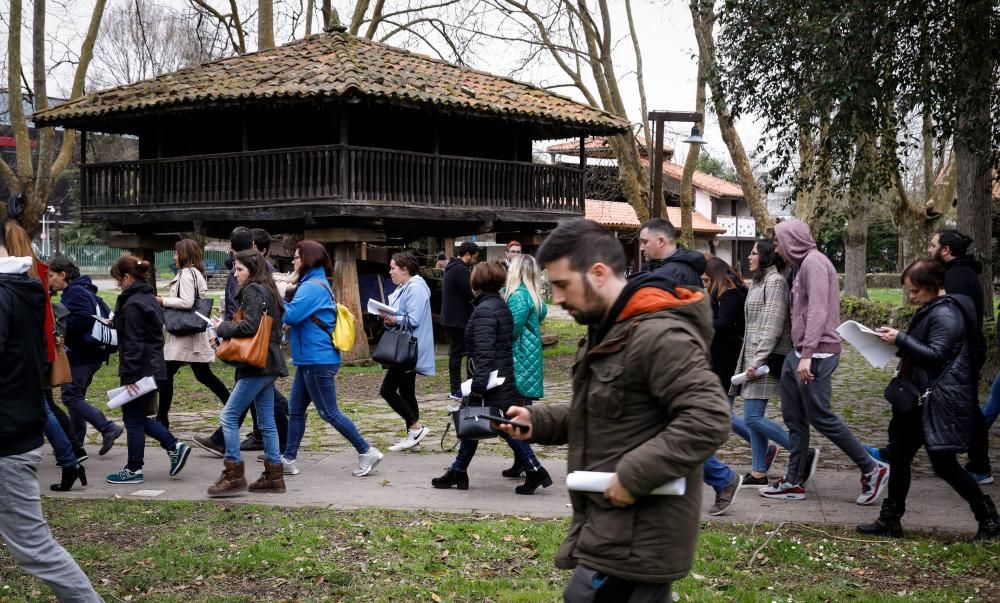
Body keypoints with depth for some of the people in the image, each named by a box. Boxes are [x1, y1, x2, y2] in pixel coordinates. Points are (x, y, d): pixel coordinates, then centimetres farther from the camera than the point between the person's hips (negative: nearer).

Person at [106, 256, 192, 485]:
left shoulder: (132, 304, -18)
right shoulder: (150, 298, 12)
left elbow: (133, 343, -21)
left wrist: (128, 375, -20)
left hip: (140, 369, -10)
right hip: (155, 368, 10)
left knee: (133, 419, 1)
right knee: (139, 416, 18)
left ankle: (134, 470, 9)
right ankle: (175, 446, 11)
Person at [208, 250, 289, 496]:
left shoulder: (252, 291, -10)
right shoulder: (267, 291, 18)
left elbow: (249, 326, -21)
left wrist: (223, 327, -6)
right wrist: (228, 325, 13)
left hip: (257, 365, -10)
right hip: (268, 364, 10)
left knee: (229, 416, -7)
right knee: (267, 421, 10)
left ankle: (233, 475, -6)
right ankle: (273, 476, 12)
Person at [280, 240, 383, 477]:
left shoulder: (312, 287, -16)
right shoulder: (319, 284, 17)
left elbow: (291, 315, -24)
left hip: (318, 360, -10)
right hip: (310, 360, 10)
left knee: (329, 412, -5)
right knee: (295, 410, 12)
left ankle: (367, 452, 0)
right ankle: (289, 459, 17)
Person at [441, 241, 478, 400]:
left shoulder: (450, 268, 16)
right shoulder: (461, 270, -16)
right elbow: (470, 294, -20)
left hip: (450, 318, 10)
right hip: (458, 319, -10)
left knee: (455, 352, 14)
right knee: (457, 353, -6)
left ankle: (455, 388, 17)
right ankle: (456, 390, -4)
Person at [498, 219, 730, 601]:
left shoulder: (659, 336, -19)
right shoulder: (607, 331, 16)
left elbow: (709, 420, -26)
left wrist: (634, 476, -26)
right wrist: (537, 422, 8)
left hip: (637, 537, -10)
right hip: (612, 527, 10)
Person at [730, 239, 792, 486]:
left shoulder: (775, 281, -10)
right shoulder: (759, 282, 19)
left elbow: (772, 326, -17)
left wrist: (758, 361, -21)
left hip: (766, 359, -10)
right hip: (754, 357, 10)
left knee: (752, 417, -12)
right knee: (753, 417, 8)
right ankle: (758, 473, 12)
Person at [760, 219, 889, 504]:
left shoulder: (814, 262, -12)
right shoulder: (804, 263, 17)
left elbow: (818, 310, -22)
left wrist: (807, 355, -27)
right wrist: (801, 353, 12)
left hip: (817, 353, -10)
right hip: (799, 354, 10)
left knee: (821, 417, -5)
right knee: (793, 417, 10)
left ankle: (872, 469, 5)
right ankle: (794, 482, 15)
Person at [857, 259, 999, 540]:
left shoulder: (945, 313, -15)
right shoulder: (931, 310, 16)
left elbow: (936, 354, -21)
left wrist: (901, 339, -19)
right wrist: (898, 338, 8)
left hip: (940, 400, -10)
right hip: (920, 399, 10)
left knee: (944, 464, -4)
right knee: (899, 456, 10)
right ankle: (890, 520, 17)